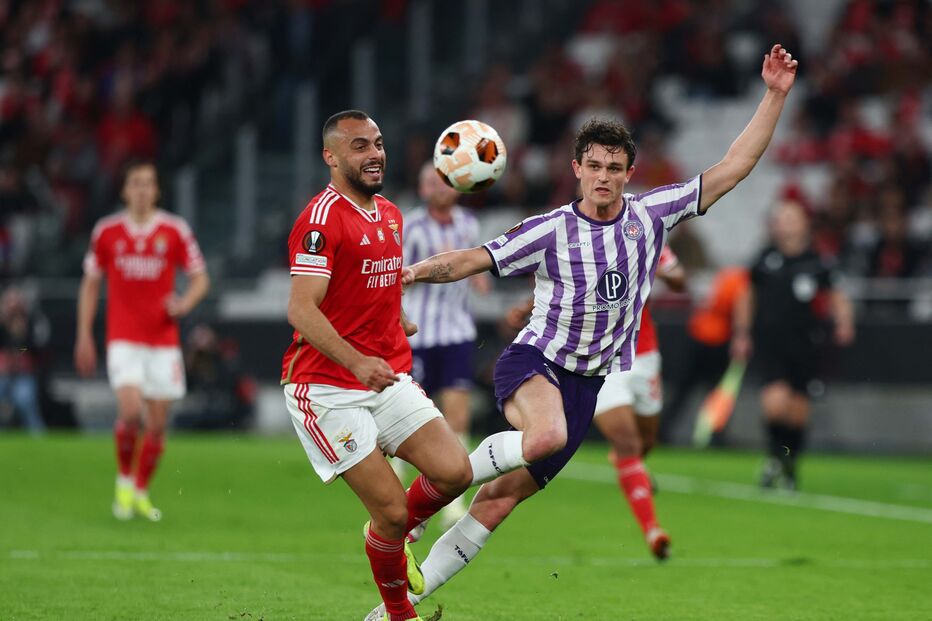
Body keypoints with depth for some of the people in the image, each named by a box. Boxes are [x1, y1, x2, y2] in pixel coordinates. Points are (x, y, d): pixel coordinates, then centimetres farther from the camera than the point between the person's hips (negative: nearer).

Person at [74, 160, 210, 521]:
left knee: (157, 423, 2)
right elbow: (90, 284, 12)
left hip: (163, 340, 1)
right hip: (123, 339, -1)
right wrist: (84, 336, 7)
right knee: (130, 410, -20)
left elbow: (200, 279, 6)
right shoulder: (107, 232, 3)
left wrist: (184, 303, -16)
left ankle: (141, 492, 20)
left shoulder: (175, 231, 1)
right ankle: (124, 480, 3)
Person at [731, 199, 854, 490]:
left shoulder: (816, 263, 1)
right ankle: (775, 456, 8)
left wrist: (844, 322, -8)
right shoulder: (765, 260, 2)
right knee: (776, 403, -19)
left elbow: (836, 297, 11)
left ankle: (790, 465, 31)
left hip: (804, 344, 1)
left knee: (798, 411, 7)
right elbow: (748, 296, 16)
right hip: (768, 343, -1)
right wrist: (741, 335, 16)